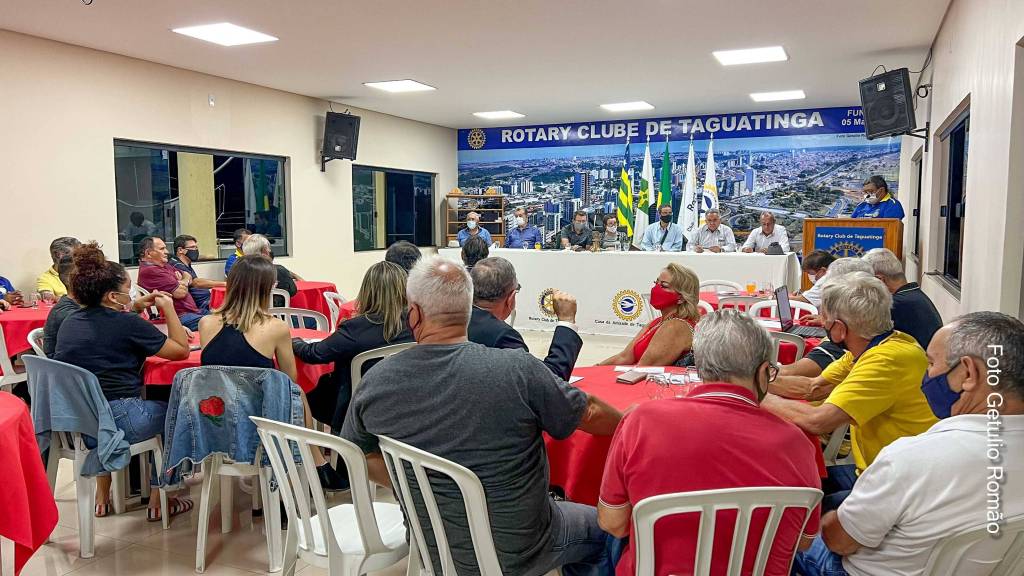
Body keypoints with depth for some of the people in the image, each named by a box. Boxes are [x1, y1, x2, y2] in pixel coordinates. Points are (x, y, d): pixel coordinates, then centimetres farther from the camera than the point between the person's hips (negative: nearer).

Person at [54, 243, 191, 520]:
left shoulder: (70, 321, 9)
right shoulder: (126, 323, -12)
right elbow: (181, 350, -6)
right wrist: (169, 308, 1)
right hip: (115, 422, -7)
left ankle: (102, 497, 38)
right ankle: (158, 501, 20)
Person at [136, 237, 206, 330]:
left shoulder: (163, 265, 16)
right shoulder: (150, 271, -14)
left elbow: (188, 276, 24)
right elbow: (181, 292, -17)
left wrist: (183, 282, 0)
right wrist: (183, 284, 6)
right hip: (181, 316, -10)